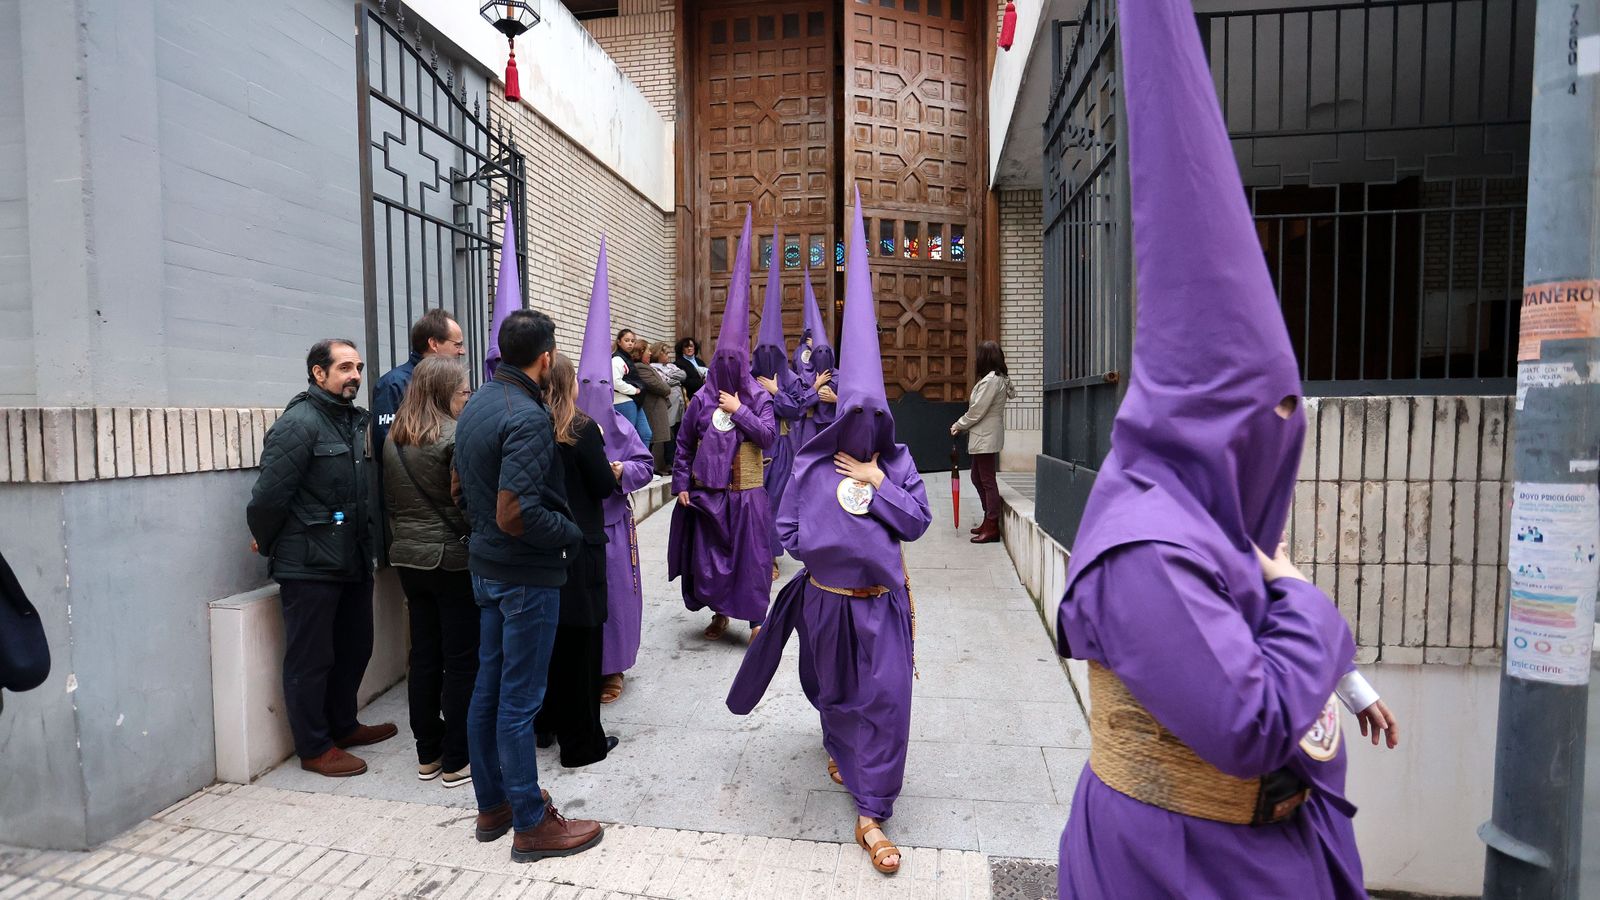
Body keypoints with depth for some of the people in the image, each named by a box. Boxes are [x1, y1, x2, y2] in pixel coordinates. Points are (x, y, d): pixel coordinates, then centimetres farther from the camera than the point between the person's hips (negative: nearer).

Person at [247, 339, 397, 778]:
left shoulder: (354, 420, 11)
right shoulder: (299, 423, -15)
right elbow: (268, 495, -17)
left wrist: (366, 546, 13)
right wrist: (270, 546, -4)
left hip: (353, 560, 8)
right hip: (310, 565, -8)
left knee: (355, 647, 19)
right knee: (311, 659, 6)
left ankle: (343, 726, 37)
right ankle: (315, 748, 20)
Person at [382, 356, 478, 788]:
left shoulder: (393, 438, 8)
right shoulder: (456, 437, -16)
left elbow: (391, 501, 15)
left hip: (408, 558, 7)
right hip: (453, 559, -7)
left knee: (424, 656, 15)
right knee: (461, 660, 2)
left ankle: (427, 755, 25)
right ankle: (457, 762, 10)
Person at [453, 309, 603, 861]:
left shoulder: (476, 405, 7)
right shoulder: (528, 418, -22)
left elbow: (460, 488, 15)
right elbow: (516, 516, -28)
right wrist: (570, 533, -14)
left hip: (485, 565, 9)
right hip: (526, 573, -9)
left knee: (489, 686, 18)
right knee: (519, 700, 2)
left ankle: (493, 805, 34)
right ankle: (531, 826, 18)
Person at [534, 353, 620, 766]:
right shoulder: (581, 429, -13)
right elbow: (603, 487, -10)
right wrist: (612, 471, 11)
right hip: (578, 545, -5)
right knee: (580, 641, 4)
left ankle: (545, 725, 33)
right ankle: (582, 742, 14)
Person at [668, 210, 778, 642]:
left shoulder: (758, 398, -1)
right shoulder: (700, 400, 1)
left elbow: (769, 436, -13)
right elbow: (684, 446, 4)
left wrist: (740, 411, -14)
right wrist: (681, 485, 0)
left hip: (746, 491, -2)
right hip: (707, 490, 2)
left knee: (751, 554, 3)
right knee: (709, 553, 9)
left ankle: (755, 618, 15)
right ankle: (719, 612, 29)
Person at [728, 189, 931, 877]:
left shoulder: (896, 462, -3)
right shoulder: (813, 467, -7)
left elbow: (918, 520, -9)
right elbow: (788, 531, -6)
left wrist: (878, 486, -17)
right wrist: (832, 539, -19)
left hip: (881, 601, 0)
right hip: (826, 601, 0)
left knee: (887, 697, -4)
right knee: (833, 689, 21)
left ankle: (871, 816, 9)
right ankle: (840, 747, 56)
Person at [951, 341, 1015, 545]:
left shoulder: (990, 380, -18)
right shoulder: (998, 379, 14)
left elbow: (976, 411, -17)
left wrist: (958, 426, -3)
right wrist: (962, 426, 11)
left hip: (986, 439, -10)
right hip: (982, 438, 10)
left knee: (987, 481, -5)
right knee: (977, 478, 17)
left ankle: (992, 528, 1)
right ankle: (988, 520, 26)